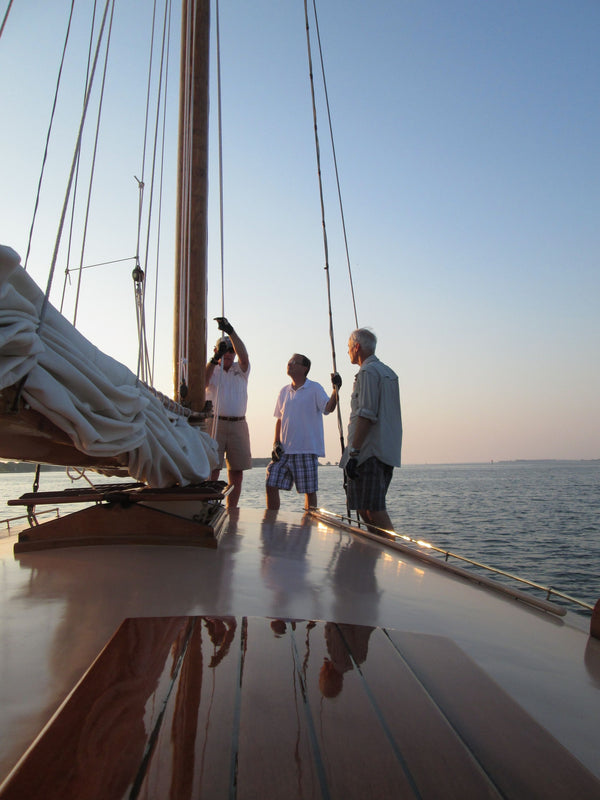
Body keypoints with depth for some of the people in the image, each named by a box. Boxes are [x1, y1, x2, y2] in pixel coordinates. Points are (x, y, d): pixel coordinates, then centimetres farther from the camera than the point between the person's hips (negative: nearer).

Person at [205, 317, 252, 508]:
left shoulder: (240, 370, 14)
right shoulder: (211, 370, 10)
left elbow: (244, 356, -9)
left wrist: (230, 331, -22)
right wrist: (214, 359, -24)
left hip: (238, 425, 3)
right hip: (215, 423, -2)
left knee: (237, 472, 4)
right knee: (212, 470, -9)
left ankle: (231, 511, 13)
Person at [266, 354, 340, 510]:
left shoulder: (315, 389, -1)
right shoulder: (284, 391, 15)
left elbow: (328, 408, -16)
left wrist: (336, 389, -32)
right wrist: (276, 443, 8)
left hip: (306, 450, -5)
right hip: (283, 450, 5)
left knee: (309, 490, 1)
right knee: (271, 485, 3)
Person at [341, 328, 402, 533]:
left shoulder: (368, 372, -9)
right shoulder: (389, 372, 20)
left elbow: (366, 416, -19)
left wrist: (353, 452, -20)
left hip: (369, 453, -10)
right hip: (388, 452, 10)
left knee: (374, 510, -7)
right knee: (366, 507, 14)